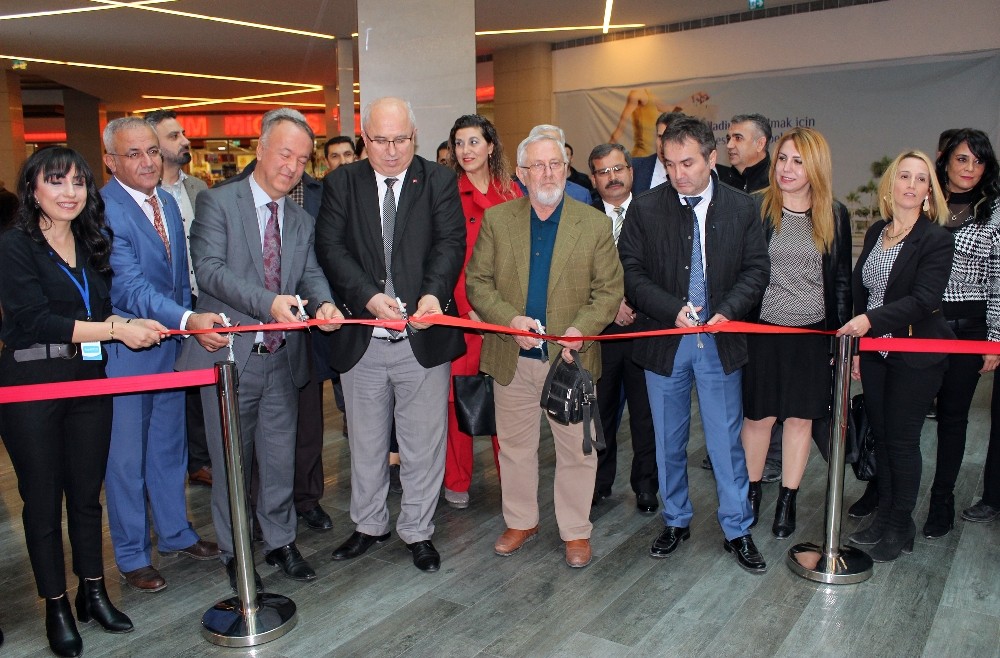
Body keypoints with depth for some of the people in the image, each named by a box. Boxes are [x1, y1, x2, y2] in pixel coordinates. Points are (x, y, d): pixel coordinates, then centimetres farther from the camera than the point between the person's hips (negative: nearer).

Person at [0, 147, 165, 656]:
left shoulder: (91, 242, 10)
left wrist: (127, 322, -10)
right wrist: (116, 329, -19)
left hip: (89, 380, 5)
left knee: (87, 491, 13)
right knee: (43, 497, 7)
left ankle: (93, 592, 28)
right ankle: (56, 606, 21)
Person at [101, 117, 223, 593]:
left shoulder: (168, 203, 8)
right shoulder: (103, 210, -19)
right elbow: (131, 286, -28)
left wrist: (189, 324, 9)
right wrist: (189, 320, -41)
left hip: (172, 345, 7)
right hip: (125, 353, -7)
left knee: (169, 447, 19)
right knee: (126, 457, 7)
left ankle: (176, 533, 36)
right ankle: (132, 555, 23)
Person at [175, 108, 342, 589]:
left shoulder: (301, 220, 11)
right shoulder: (217, 203, -6)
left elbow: (311, 273, 4)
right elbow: (210, 269, -17)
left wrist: (325, 304, -20)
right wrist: (267, 302, -32)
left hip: (282, 357, 4)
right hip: (230, 356, -4)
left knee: (280, 460, 15)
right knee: (231, 464, 10)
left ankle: (280, 541, 33)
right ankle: (234, 553, 28)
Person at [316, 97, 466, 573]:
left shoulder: (439, 181, 2)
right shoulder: (341, 184, 4)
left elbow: (451, 242, -9)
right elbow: (330, 248, -6)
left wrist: (434, 294, -28)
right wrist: (370, 297, -21)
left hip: (424, 337, -1)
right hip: (361, 339, 2)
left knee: (423, 443, 9)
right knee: (365, 443, 17)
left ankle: (417, 530, 29)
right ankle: (369, 524, 38)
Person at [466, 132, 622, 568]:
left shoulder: (595, 225, -1)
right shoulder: (496, 220, 2)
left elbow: (609, 290, -2)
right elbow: (477, 281, 0)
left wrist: (581, 328, -19)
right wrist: (509, 320, -16)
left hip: (572, 357, -1)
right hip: (513, 358, 2)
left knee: (576, 449, 9)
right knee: (514, 446, 14)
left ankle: (576, 531, 27)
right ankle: (521, 522, 34)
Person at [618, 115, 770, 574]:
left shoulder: (742, 208, 1)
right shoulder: (645, 209, -1)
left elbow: (755, 270, 2)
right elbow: (632, 272, -4)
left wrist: (727, 312, -15)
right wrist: (673, 310, -17)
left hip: (720, 342, 0)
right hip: (663, 341, 1)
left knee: (726, 440, 6)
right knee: (669, 441, 13)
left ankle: (737, 530, 23)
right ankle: (675, 521, 31)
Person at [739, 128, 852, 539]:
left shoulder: (835, 216, 3)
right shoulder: (755, 208, -3)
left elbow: (841, 280, 8)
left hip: (813, 333, 2)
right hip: (762, 329, -2)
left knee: (800, 417, 9)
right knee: (758, 415, 8)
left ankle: (787, 501, 24)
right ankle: (751, 493, 27)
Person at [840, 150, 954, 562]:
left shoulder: (937, 238, -11)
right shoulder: (876, 232, 8)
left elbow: (924, 299, -20)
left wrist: (871, 320, -30)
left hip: (916, 357, -5)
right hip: (876, 353, 6)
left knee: (902, 439, 3)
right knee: (881, 436, 13)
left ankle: (900, 527, 19)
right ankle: (883, 516, 28)